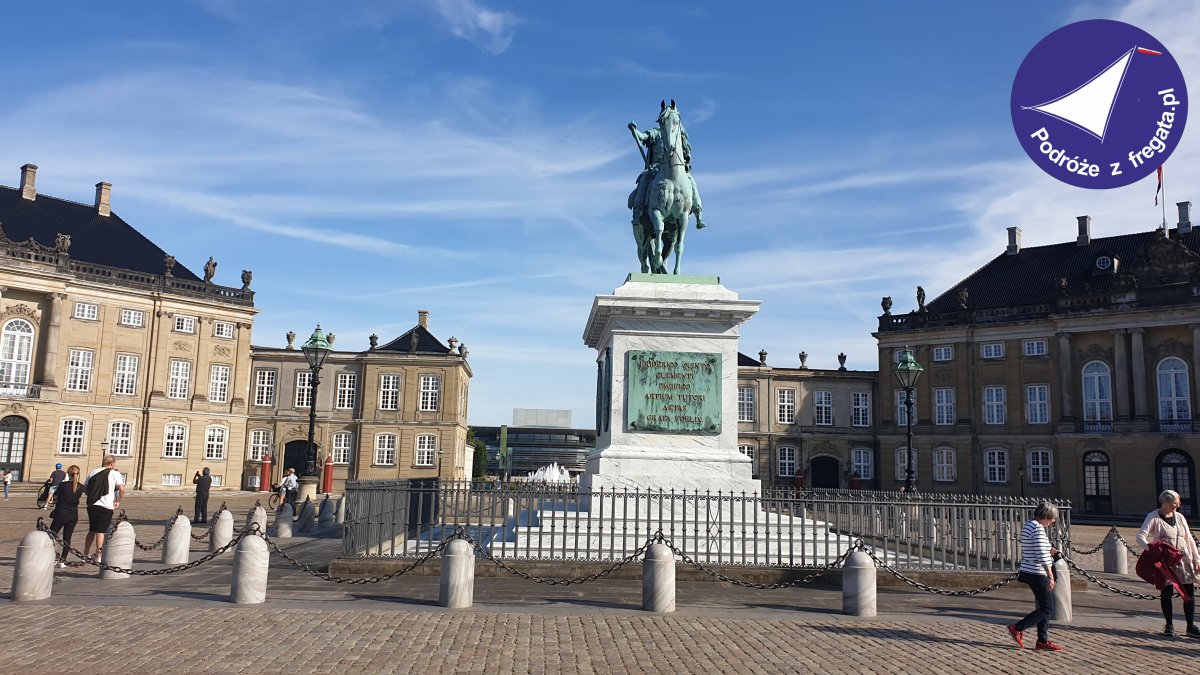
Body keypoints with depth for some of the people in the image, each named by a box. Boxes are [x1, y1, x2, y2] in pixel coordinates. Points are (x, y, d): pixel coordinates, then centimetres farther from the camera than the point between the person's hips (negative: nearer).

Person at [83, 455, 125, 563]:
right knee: (101, 531, 0)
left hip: (92, 505, 5)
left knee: (91, 530, 18)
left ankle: (85, 554, 23)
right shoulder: (115, 473, -4)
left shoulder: (93, 472, 11)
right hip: (106, 506, -5)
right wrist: (118, 501, -2)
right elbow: (122, 489, -15)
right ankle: (99, 556, 2)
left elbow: (85, 488, 13)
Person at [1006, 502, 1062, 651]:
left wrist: (1047, 551, 18)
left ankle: (1043, 641, 19)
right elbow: (1041, 556, -22)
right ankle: (1017, 628, 1)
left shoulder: (1028, 526, 13)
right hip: (1038, 574, -10)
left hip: (1029, 572, 10)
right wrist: (1051, 576, -22)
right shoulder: (1038, 528, -17)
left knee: (1043, 607, 14)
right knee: (1047, 609, -2)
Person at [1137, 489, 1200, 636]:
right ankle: (1169, 625, 14)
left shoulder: (1179, 517, 10)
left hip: (1184, 559, 4)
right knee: (1166, 592, 2)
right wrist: (1151, 547, -33)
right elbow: (1140, 536, -14)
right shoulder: (1153, 517, -5)